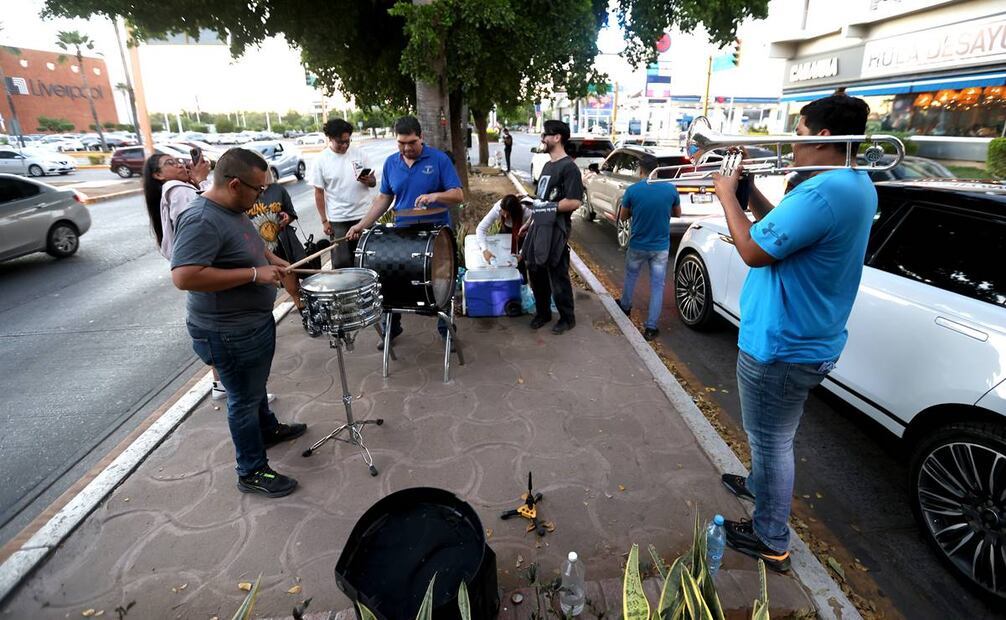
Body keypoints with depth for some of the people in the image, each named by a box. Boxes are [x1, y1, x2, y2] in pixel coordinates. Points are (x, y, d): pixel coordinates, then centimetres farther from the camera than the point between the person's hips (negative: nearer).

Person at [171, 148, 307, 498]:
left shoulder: (233, 211, 4)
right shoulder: (201, 220, -27)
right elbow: (184, 277, -36)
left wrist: (275, 261, 7)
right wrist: (254, 274, -32)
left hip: (255, 322, 9)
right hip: (230, 333, -9)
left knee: (256, 386, 28)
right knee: (244, 398, 6)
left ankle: (268, 429, 52)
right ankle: (252, 472, 24)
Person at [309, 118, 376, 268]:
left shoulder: (358, 154, 2)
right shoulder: (321, 161, -4)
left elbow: (373, 181, 7)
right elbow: (319, 193, -1)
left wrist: (367, 180, -16)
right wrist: (324, 221, -6)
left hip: (364, 215, 2)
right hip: (338, 220, -2)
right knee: (341, 262, 0)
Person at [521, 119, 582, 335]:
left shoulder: (568, 167, -12)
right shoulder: (548, 165, 16)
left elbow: (574, 202, -20)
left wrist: (547, 207, -18)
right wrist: (531, 221, 19)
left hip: (555, 230, -9)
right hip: (539, 227, 9)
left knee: (558, 276, 1)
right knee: (535, 272, 14)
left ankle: (567, 318, 16)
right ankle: (542, 312, 30)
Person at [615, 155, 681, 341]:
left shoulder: (632, 190, -13)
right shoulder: (671, 189, -8)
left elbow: (623, 217, 0)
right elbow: (677, 214, 8)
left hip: (637, 245, 0)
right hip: (661, 247, 0)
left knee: (631, 277, 24)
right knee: (657, 285, 6)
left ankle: (625, 306, 46)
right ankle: (650, 328, 7)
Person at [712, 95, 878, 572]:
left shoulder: (823, 191, -26)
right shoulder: (858, 184, 8)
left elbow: (754, 251, -25)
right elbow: (784, 229, 14)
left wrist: (727, 194, -13)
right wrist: (750, 190, 4)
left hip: (781, 346, -10)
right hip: (810, 338, 10)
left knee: (771, 440, 6)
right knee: (770, 434, 29)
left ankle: (771, 541, 23)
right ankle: (760, 485, 52)